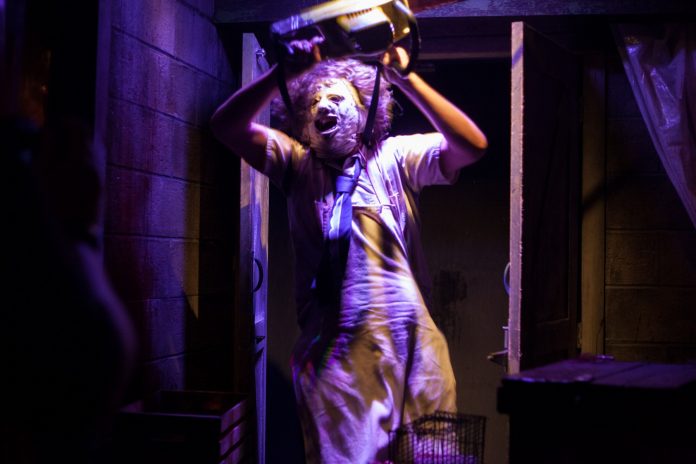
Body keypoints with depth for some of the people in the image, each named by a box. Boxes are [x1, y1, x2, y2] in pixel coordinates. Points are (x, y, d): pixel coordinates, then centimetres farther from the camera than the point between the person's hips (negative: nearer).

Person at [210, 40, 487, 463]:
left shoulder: (394, 158, 8)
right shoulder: (298, 164, 11)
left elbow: (472, 145, -8)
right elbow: (227, 126, -2)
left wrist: (405, 79, -14)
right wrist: (285, 74, -15)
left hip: (408, 343, 0)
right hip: (331, 349, 1)